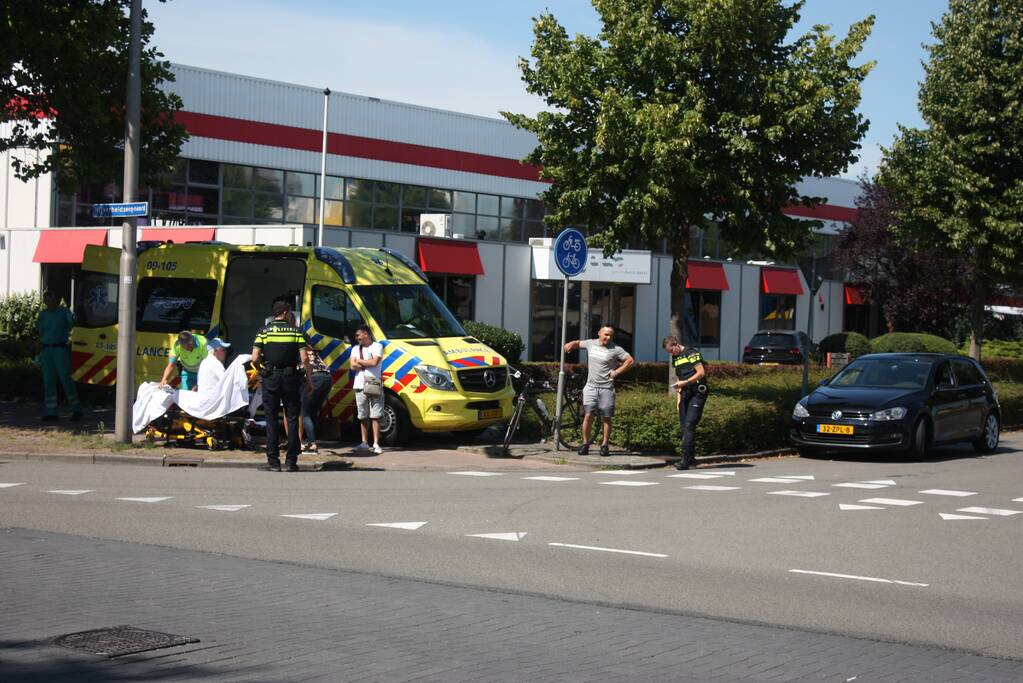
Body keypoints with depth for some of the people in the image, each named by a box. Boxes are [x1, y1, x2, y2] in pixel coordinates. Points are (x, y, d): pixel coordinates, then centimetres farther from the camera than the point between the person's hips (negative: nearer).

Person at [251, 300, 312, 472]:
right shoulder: (296, 331, 2)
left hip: (271, 378, 0)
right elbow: (304, 359, -6)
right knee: (292, 419, 8)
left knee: (271, 420, 4)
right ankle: (291, 461, 7)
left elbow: (255, 358, -6)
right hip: (291, 377, 0)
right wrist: (309, 378, 4)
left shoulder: (264, 331, 2)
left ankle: (273, 462, 1)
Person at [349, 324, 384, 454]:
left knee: (375, 416, -6)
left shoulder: (377, 347, 1)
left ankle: (376, 444, -6)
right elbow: (353, 366, 2)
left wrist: (359, 361, -3)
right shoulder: (356, 349, 15)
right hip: (360, 385, 5)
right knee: (363, 416, 9)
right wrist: (368, 363, -7)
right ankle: (364, 442, 17)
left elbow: (374, 362, -15)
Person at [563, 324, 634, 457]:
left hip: (606, 388, -2)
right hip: (590, 386, 2)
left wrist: (616, 372, -8)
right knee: (588, 415, -5)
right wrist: (571, 344, 3)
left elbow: (630, 361, -5)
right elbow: (578, 343, 25)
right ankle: (585, 443, 3)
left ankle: (605, 445, 10)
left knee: (606, 418, 3)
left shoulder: (615, 349, -4)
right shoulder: (591, 344, 6)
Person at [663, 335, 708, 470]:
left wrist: (685, 382, -17)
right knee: (683, 426, 4)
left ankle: (686, 460, -18)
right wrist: (678, 398, 16)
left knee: (689, 425, -15)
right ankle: (691, 459, 12)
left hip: (697, 393, -8)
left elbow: (701, 372, -14)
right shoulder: (675, 358, 18)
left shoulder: (692, 354, -6)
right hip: (685, 395, 8)